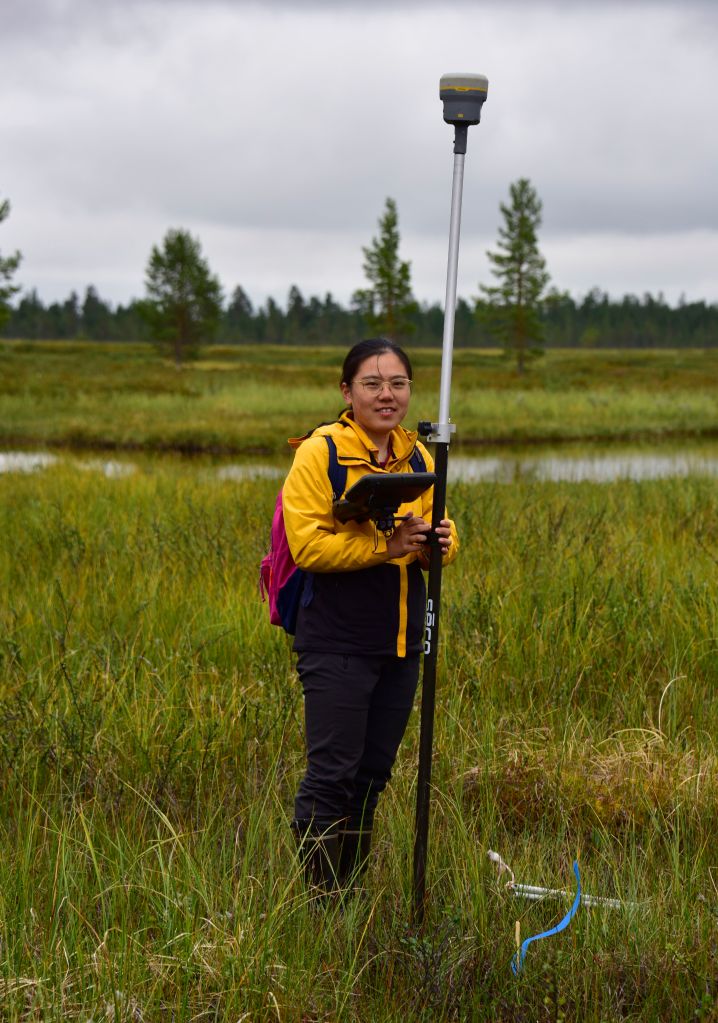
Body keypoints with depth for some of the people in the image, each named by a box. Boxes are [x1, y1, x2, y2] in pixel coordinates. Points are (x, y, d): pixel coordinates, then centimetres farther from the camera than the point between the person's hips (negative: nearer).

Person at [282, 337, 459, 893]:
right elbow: (307, 544, -16)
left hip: (401, 641, 6)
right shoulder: (320, 451, -8)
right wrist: (384, 544, -24)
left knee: (373, 774, 14)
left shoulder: (418, 455, 12)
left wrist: (439, 542, -7)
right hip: (337, 643, -6)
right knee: (333, 774, -7)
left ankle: (351, 895, 27)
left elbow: (439, 535, 17)